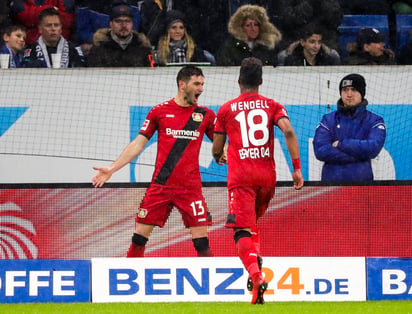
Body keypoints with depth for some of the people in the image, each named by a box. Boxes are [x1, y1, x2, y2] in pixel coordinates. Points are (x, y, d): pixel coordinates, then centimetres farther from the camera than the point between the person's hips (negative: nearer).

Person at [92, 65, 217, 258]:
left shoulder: (205, 115, 7)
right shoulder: (159, 111, 4)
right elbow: (138, 143, 7)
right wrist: (112, 169, 1)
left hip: (190, 187, 0)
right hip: (160, 184, 0)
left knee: (201, 241, -7)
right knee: (139, 238, -1)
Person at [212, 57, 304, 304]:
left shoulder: (226, 109, 7)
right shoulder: (272, 106, 9)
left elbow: (217, 149, 11)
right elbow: (288, 132, -8)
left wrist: (220, 157, 36)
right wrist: (297, 167, -7)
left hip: (241, 177, -3)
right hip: (267, 175, 3)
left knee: (242, 230, -9)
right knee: (252, 221, 28)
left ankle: (256, 276, -31)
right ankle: (256, 261, 9)